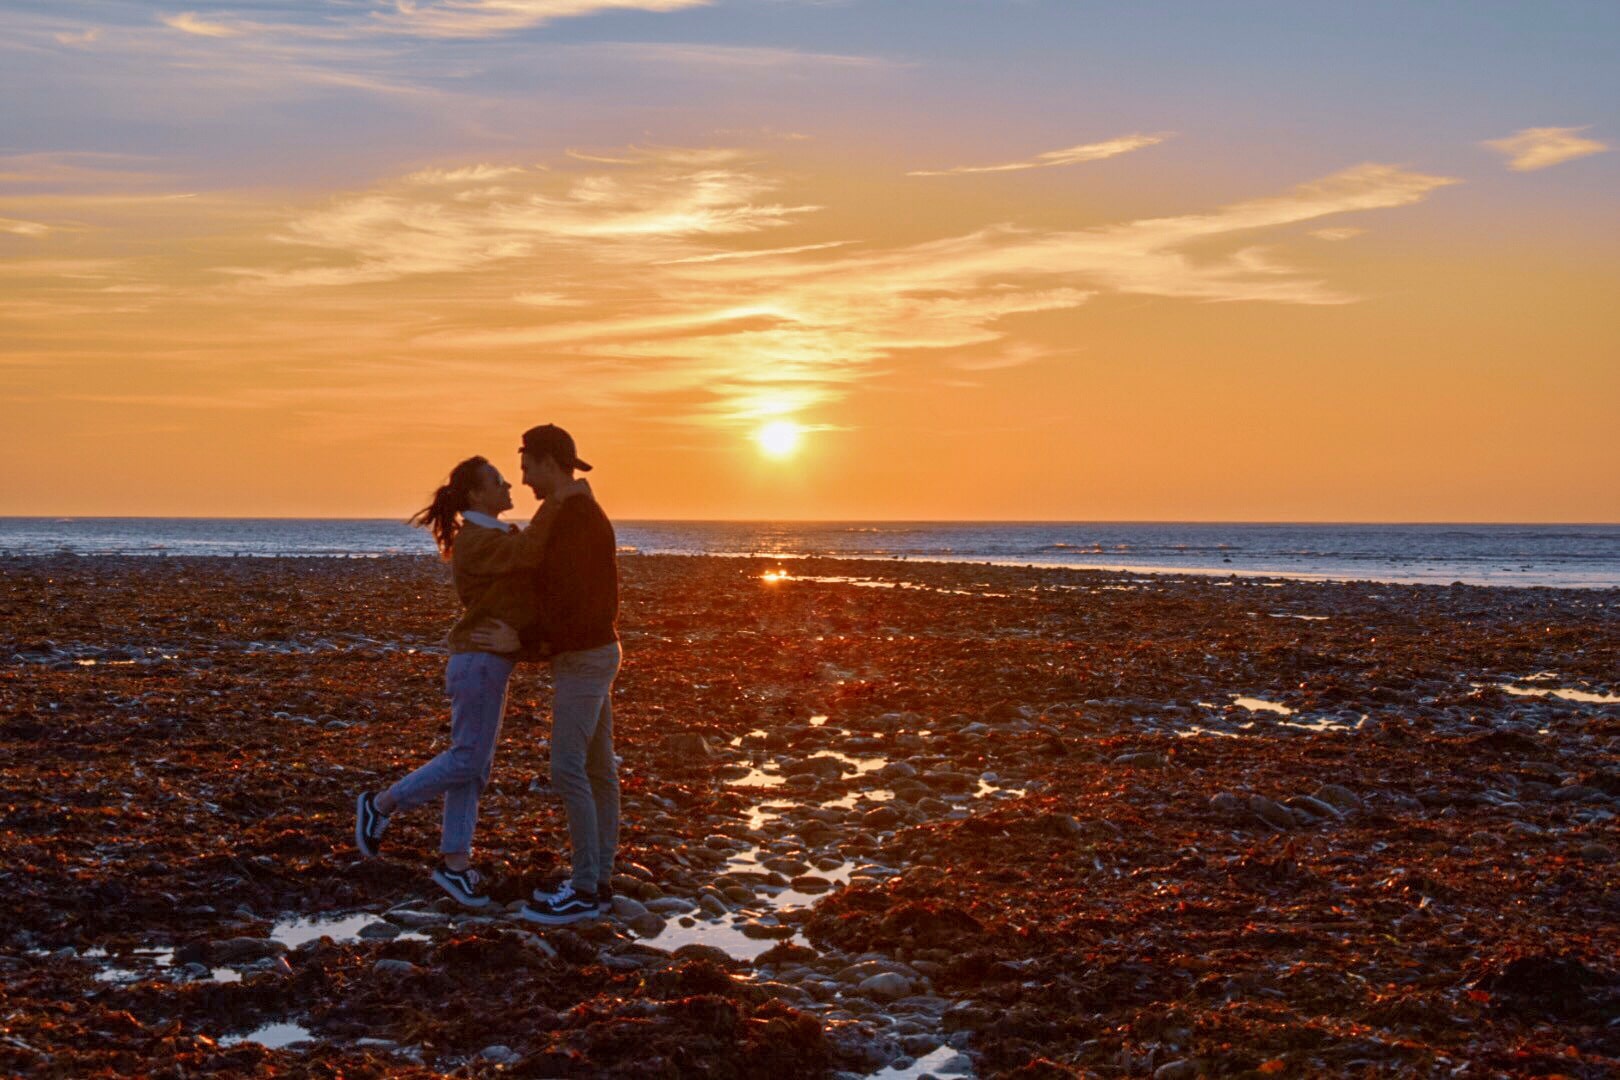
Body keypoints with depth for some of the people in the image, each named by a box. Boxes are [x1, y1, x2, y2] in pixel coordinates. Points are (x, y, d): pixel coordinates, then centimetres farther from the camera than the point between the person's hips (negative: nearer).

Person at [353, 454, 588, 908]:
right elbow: (528, 555, -32)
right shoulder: (475, 541, -16)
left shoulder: (498, 535, 16)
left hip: (490, 662, 10)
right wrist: (555, 500, -32)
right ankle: (381, 806, 10)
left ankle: (454, 862, 13)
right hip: (479, 662, -10)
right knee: (467, 760, -4)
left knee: (476, 764, 9)